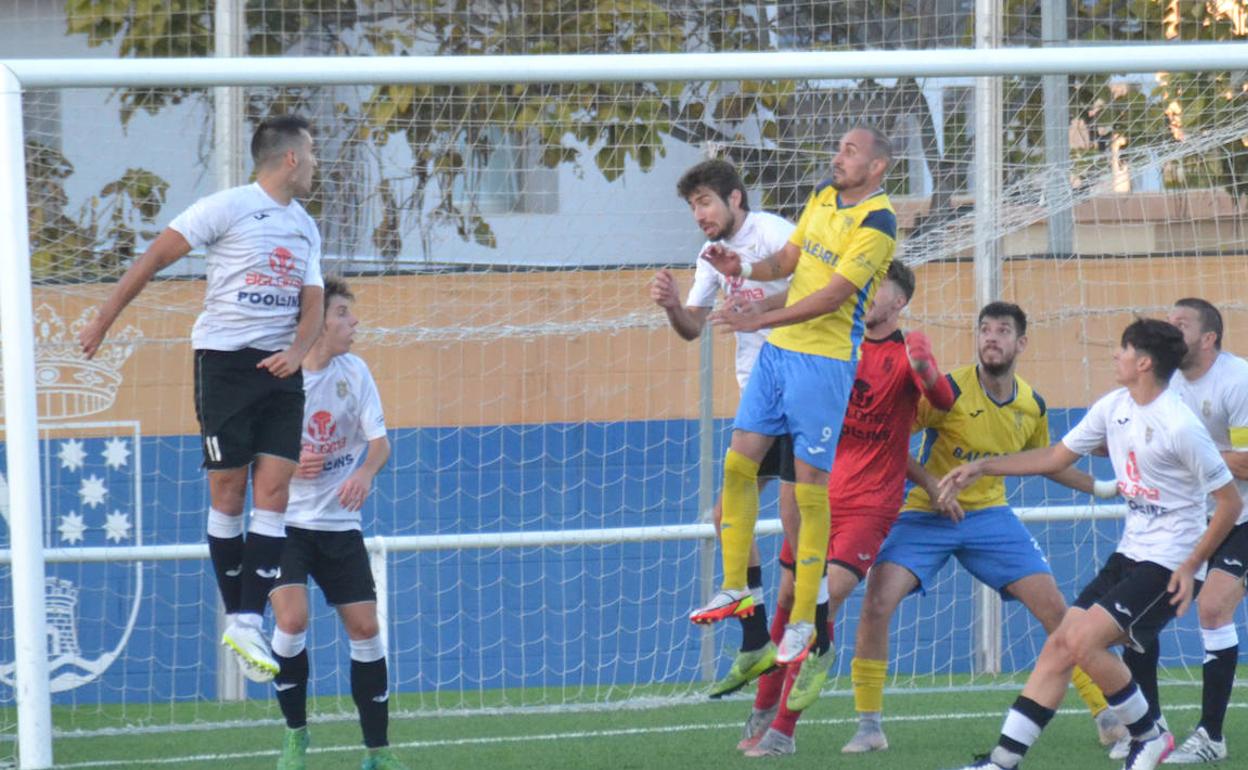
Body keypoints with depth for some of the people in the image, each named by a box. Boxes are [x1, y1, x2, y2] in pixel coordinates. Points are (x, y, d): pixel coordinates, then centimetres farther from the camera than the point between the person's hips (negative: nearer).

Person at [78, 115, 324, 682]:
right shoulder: (229, 208, -5)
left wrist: (296, 351, -9)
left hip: (280, 368, 5)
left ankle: (249, 623, -9)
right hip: (224, 359, -5)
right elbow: (155, 258, -3)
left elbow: (312, 305, 13)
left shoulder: (306, 229, 15)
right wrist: (103, 321, -4)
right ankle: (234, 615, 7)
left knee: (275, 491, -6)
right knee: (228, 492, -3)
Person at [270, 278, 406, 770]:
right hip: (285, 521, -3)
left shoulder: (354, 371, -1)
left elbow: (379, 439, 0)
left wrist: (366, 471, -22)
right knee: (293, 618, -20)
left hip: (339, 522, 3)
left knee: (365, 626, -1)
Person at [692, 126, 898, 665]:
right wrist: (745, 269, -5)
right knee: (738, 462, 4)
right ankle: (735, 588, 16)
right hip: (777, 351, 8)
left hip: (826, 361, -8)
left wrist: (759, 320, -24)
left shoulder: (876, 223, -14)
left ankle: (803, 622, 0)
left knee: (810, 487, -5)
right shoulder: (823, 197, 11)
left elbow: (834, 295, -20)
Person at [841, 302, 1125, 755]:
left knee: (1056, 610, -4)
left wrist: (1102, 487, 19)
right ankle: (869, 725, -8)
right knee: (877, 603, -21)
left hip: (990, 514, 3)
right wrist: (931, 485, -23)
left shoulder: (1032, 407, 0)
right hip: (926, 515, -3)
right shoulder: (950, 390, -16)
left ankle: (1105, 715, 11)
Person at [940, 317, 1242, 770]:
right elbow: (1056, 458, 17)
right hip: (1129, 555, 8)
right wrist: (982, 467, 14)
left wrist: (1191, 567, -17)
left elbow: (1230, 501, -15)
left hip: (1169, 564, -8)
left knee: (1084, 641, -19)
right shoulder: (1114, 408, 5)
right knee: (1058, 646, 0)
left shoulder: (1180, 427, -19)